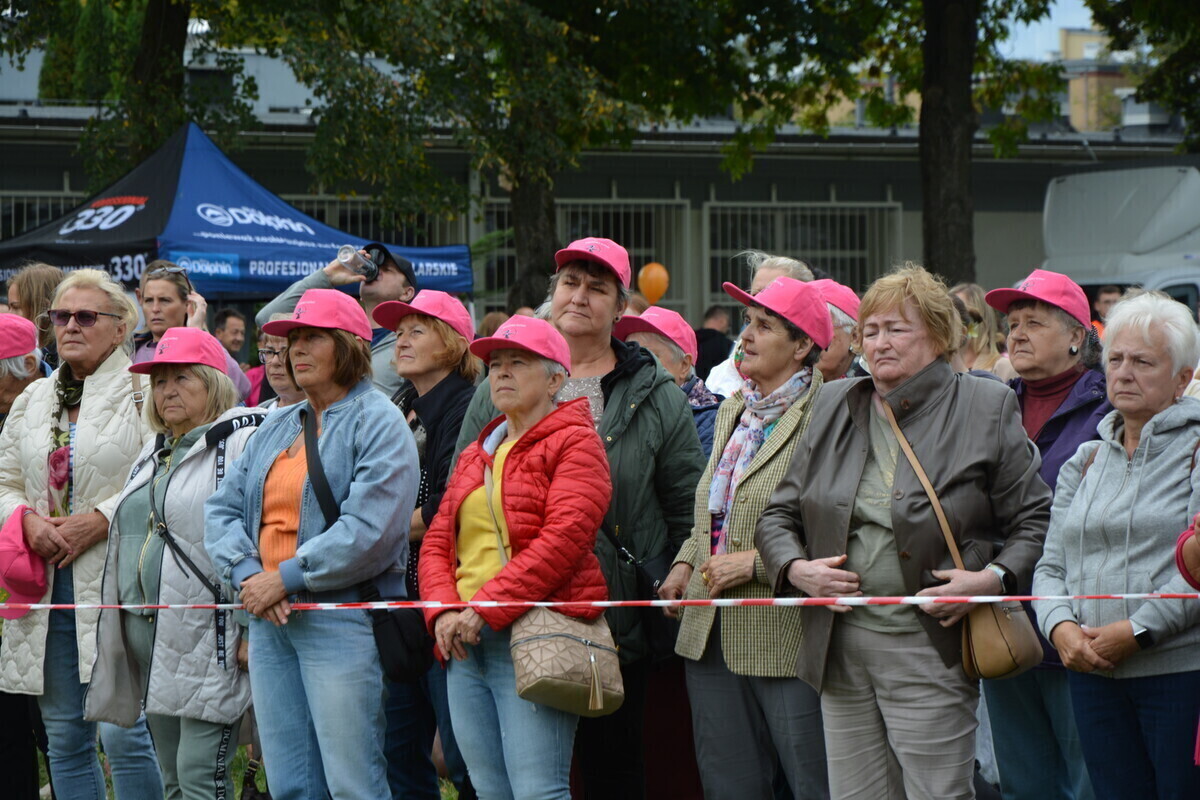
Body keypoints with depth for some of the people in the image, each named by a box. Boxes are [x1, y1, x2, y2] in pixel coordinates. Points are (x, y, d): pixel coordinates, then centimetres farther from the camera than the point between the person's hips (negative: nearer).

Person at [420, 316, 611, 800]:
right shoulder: (476, 455, 22)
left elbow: (564, 538, -14)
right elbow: (437, 542, 17)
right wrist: (443, 611, -4)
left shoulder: (574, 443, -1)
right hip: (464, 643, 7)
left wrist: (486, 608, -17)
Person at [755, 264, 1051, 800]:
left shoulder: (986, 409, 1)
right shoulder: (834, 407, 13)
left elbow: (1035, 519, 3)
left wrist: (994, 578, -14)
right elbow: (779, 513, 18)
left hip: (931, 650, -4)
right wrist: (796, 569, -2)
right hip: (841, 649, 4)